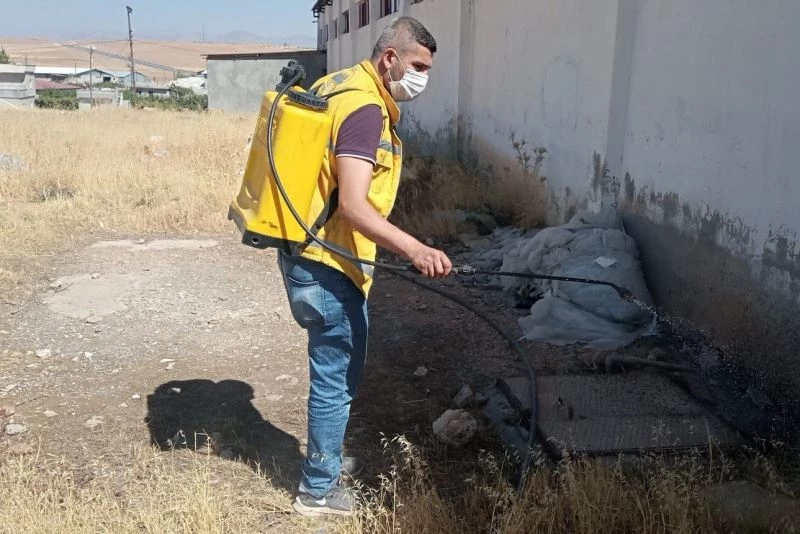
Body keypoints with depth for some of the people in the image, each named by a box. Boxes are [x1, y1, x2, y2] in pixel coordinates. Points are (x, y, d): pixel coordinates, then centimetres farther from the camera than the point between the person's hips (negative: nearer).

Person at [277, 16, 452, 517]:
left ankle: (324, 462, 41)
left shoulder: (341, 85, 12)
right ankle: (319, 490, 21)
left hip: (307, 253, 10)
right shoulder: (365, 108, -20)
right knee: (337, 377, 4)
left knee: (334, 370, 23)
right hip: (328, 264, -10)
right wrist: (414, 248, -40)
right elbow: (353, 205, -30)